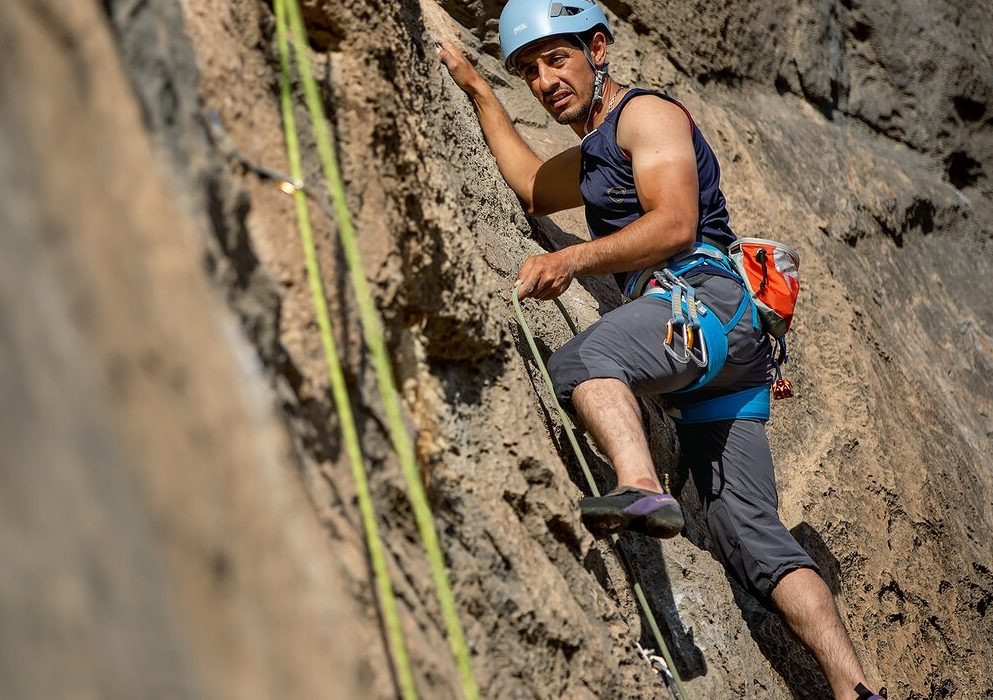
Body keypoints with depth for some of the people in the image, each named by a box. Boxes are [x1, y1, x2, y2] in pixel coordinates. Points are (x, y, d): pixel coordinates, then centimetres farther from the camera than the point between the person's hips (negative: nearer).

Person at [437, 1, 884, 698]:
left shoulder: (647, 113, 4)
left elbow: (675, 224, -12)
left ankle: (645, 491, -58)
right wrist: (476, 88, 47)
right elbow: (532, 187, 50)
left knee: (581, 361, -36)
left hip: (709, 301, -9)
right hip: (733, 353, 9)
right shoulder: (596, 152, 32)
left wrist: (570, 261, -21)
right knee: (753, 536, -2)